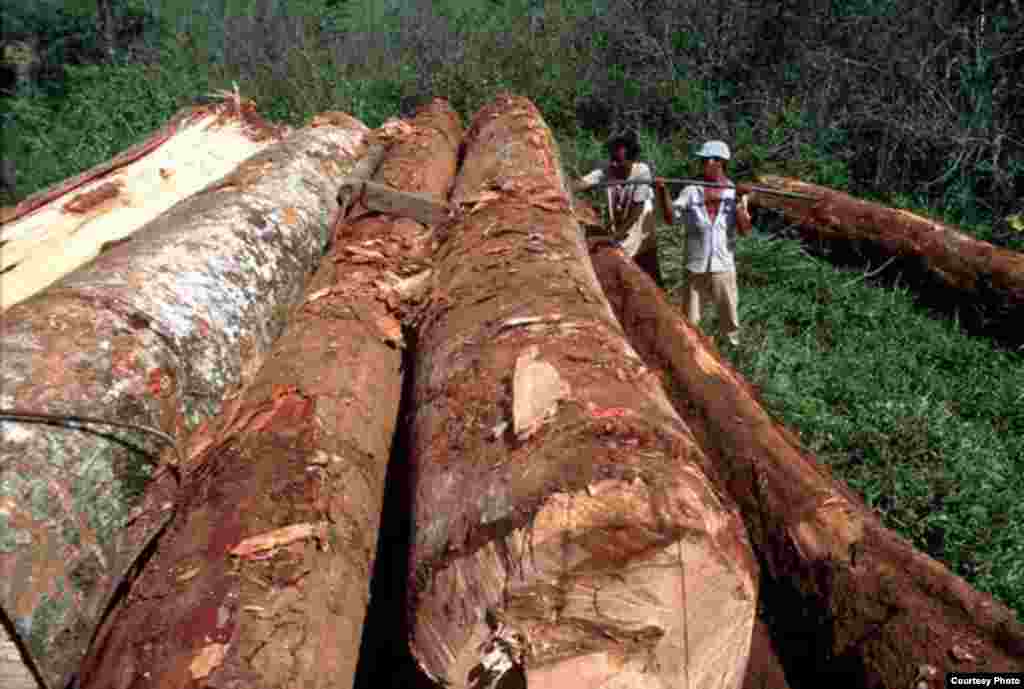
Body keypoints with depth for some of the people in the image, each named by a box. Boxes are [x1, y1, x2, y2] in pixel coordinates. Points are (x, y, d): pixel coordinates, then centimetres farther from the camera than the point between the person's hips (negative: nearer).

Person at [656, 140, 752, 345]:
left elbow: (745, 229, -7)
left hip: (723, 266, 0)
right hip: (695, 266, 1)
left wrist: (741, 202, -20)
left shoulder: (735, 192, 0)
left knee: (729, 319, 9)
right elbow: (670, 217, -7)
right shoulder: (691, 191, 2)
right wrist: (663, 194, -21)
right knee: (690, 321, 9)